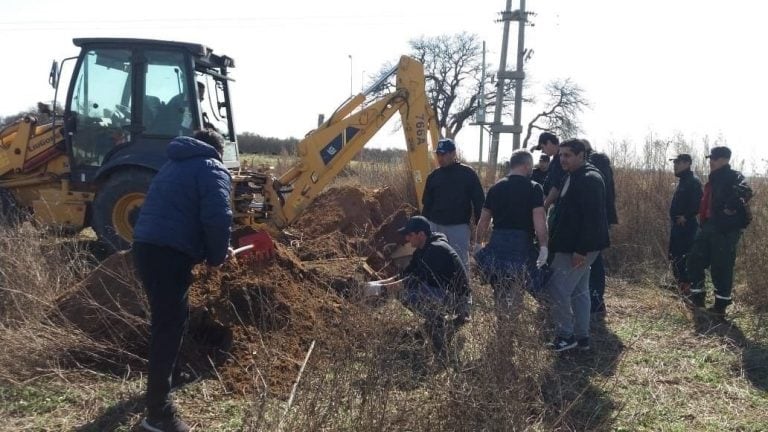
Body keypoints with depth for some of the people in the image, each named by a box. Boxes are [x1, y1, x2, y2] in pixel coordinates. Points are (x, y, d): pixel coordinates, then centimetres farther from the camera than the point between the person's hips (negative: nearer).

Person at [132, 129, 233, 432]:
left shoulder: (173, 166, 27)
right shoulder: (212, 169, 0)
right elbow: (217, 218, -16)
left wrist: (205, 251, 28)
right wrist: (217, 256, 1)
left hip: (145, 245, 9)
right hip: (170, 253, -9)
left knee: (168, 318, 26)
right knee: (169, 326, -6)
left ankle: (161, 378, 44)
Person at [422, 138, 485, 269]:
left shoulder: (468, 173, -2)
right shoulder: (433, 176, 8)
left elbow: (478, 201, 0)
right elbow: (427, 205, 14)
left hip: (459, 228, -3)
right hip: (435, 226, 3)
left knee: (460, 263, 2)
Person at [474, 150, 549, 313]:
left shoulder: (495, 188, 12)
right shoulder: (533, 188, -3)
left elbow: (483, 221, 15)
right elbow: (539, 220, -15)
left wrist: (478, 244, 23)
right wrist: (543, 246, -13)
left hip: (497, 245, 5)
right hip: (522, 244, -5)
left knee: (500, 293, 15)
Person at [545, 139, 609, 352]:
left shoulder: (590, 179, -17)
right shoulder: (574, 177, 14)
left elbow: (592, 218, -23)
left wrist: (581, 250, -26)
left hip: (578, 248, -10)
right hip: (570, 246, 10)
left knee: (557, 288, -8)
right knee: (579, 291, 14)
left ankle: (565, 336, 3)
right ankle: (582, 337, 22)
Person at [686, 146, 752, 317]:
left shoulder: (734, 177, -11)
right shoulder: (715, 179, 16)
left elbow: (745, 192, -30)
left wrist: (730, 210, -28)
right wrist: (704, 222, 19)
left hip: (726, 229, -9)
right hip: (709, 226, 9)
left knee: (721, 267, -2)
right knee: (694, 261, 12)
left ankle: (721, 305, 8)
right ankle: (698, 296, 24)